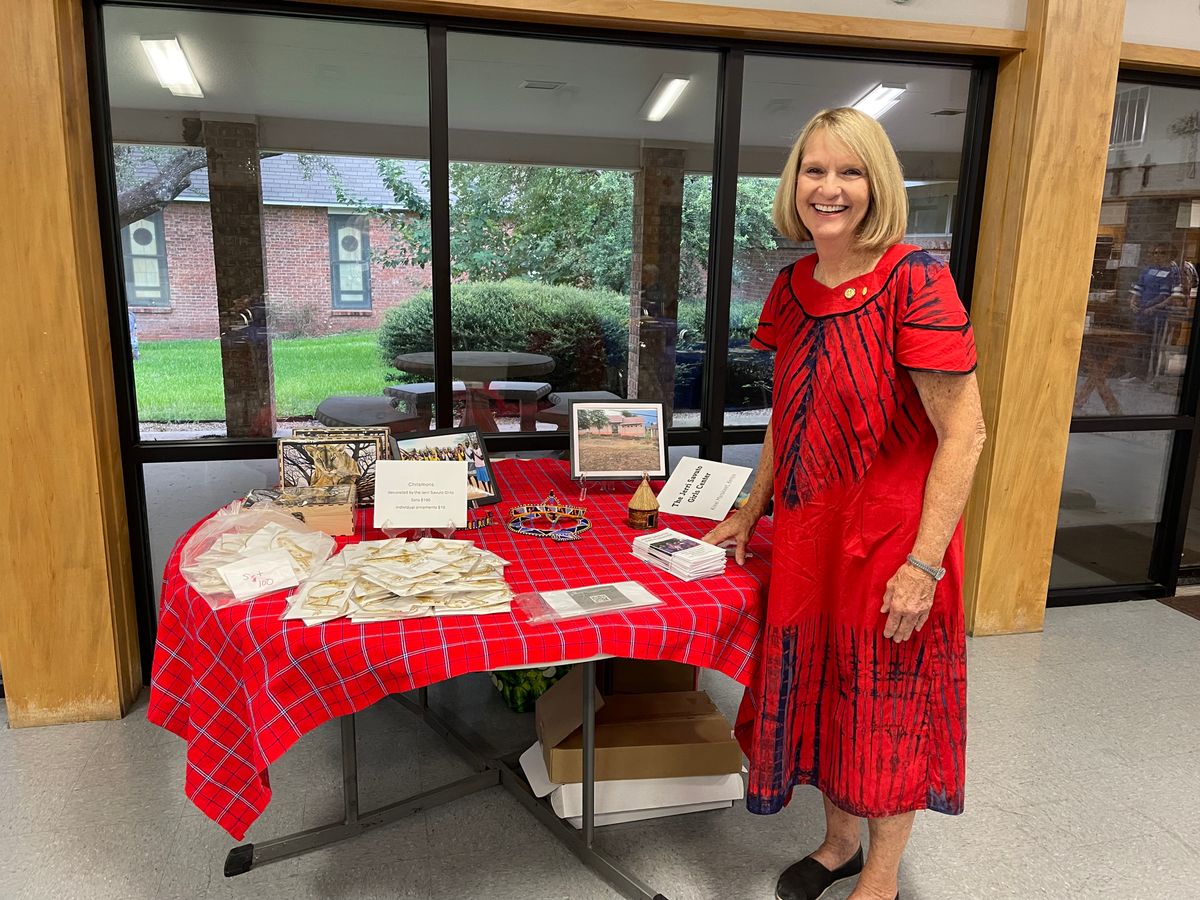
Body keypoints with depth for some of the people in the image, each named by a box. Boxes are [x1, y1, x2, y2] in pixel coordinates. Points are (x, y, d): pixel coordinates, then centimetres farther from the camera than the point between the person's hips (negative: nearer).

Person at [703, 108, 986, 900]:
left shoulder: (914, 281, -16)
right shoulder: (793, 287, 4)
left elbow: (963, 435, -17)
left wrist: (924, 562, -20)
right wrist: (749, 513, 15)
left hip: (892, 537, -6)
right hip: (809, 533, 6)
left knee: (888, 707, 12)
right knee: (821, 692, 19)